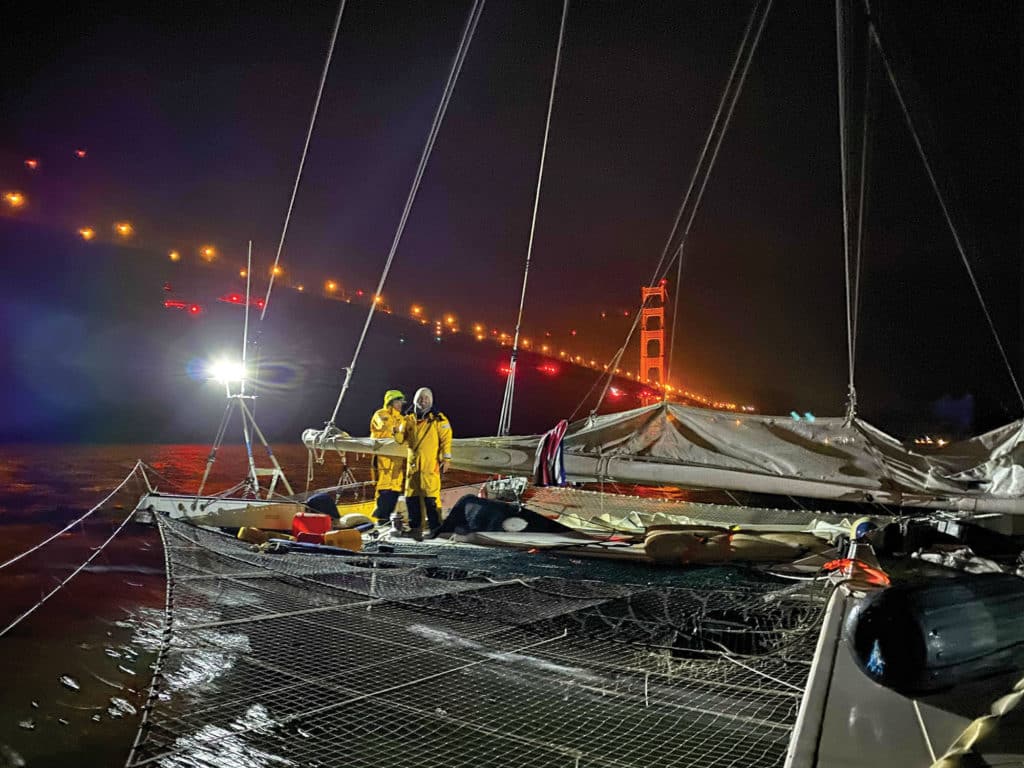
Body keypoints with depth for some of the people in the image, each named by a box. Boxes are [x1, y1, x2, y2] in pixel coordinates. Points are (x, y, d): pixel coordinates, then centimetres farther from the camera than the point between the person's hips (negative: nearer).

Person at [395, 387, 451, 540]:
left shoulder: (438, 419, 3)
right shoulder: (409, 419, 15)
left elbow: (446, 439, -2)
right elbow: (401, 439, 15)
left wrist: (446, 459, -9)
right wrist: (397, 432, -8)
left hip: (430, 464, -5)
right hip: (413, 463, 5)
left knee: (431, 496, -9)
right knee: (411, 496, 5)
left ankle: (435, 527, -1)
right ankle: (415, 526, 16)